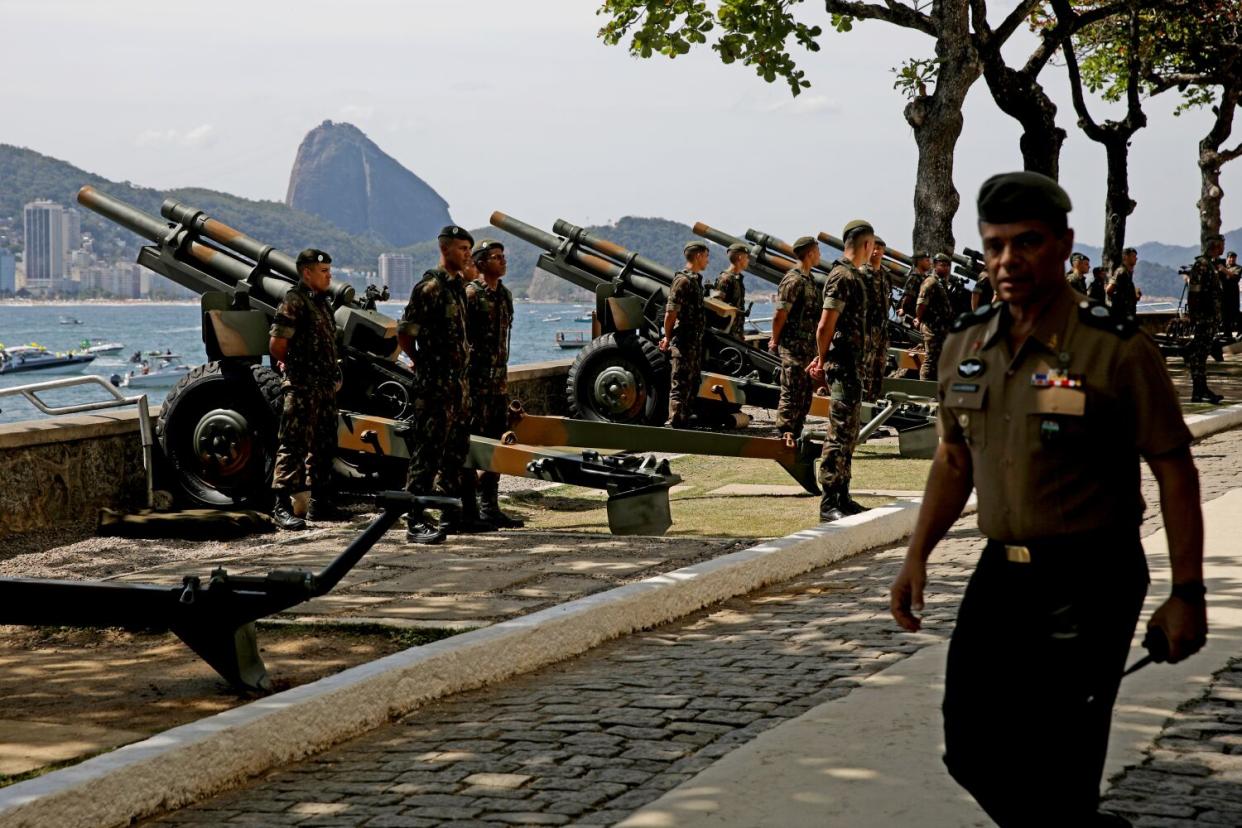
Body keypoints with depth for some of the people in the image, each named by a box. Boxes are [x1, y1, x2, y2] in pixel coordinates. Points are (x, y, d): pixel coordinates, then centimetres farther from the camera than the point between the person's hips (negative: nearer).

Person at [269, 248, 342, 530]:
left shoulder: (323, 301, 17)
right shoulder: (294, 301, -11)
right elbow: (276, 345, -15)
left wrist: (334, 375, 12)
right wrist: (292, 365, 2)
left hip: (326, 387, 9)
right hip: (303, 387, -9)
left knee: (323, 446, 13)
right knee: (294, 444, -9)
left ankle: (320, 503, 21)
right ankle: (282, 506, -8)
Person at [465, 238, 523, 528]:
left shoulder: (505, 295, 15)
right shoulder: (471, 294, -10)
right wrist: (463, 375, -18)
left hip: (499, 381, 8)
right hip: (476, 380, -8)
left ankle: (489, 507, 16)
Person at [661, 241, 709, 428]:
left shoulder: (695, 280, 16)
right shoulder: (683, 280, -15)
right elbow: (671, 312, -18)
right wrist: (668, 338, -9)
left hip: (694, 342, 10)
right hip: (683, 342, -10)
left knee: (692, 384, 15)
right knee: (680, 386, -7)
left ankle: (684, 424, 23)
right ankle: (674, 425, -5)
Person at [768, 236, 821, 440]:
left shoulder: (808, 280, 14)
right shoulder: (793, 280, -16)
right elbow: (779, 315, -17)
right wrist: (775, 341, -8)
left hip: (807, 347, 9)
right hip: (793, 347, -9)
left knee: (804, 395, 13)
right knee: (791, 394, -7)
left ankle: (796, 435, 20)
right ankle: (785, 437, -4)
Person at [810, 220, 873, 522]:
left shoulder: (853, 276, 16)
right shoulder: (843, 277, -15)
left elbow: (829, 327, 22)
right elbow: (825, 327, -19)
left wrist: (823, 360, 17)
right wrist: (824, 362, -7)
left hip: (853, 366, 10)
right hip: (844, 366, -10)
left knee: (848, 435, 14)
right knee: (839, 434, -9)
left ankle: (841, 498, 21)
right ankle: (829, 504, -8)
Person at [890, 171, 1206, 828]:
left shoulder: (1118, 350, -13)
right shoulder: (965, 346, 5)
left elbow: (1174, 473, -10)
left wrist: (1186, 593, -13)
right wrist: (917, 556, 11)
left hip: (1090, 583, -6)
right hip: (999, 574, 6)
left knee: (1056, 771, -3)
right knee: (972, 750, 10)